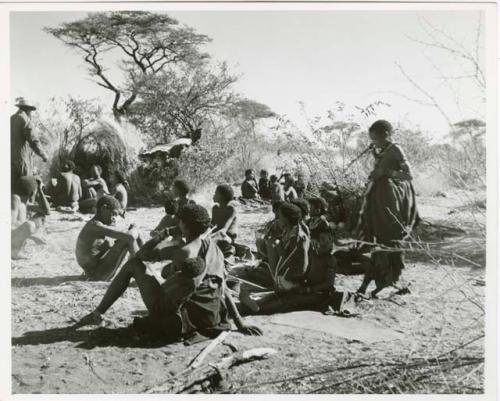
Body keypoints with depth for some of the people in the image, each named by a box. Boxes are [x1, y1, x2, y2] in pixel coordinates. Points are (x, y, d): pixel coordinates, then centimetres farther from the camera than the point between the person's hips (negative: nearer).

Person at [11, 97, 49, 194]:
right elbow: (34, 141, -15)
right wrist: (44, 155, -4)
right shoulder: (25, 120, -9)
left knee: (13, 189, 7)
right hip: (22, 159, -8)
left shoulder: (10, 119, 15)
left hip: (10, 160, 8)